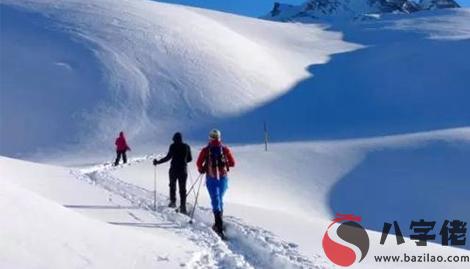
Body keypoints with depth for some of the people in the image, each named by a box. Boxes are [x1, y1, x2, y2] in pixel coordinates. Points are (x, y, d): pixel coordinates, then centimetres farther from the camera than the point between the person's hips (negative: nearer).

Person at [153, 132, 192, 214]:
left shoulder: (173, 146, -6)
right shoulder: (187, 146, 6)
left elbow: (168, 157, -13)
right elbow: (190, 159, 12)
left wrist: (158, 162, -5)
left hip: (174, 169, -2)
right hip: (183, 170, 2)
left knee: (172, 185, 18)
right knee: (182, 189, 4)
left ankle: (173, 201, 10)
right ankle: (183, 206, -3)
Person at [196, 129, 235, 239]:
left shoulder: (206, 150, -5)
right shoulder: (225, 149, -1)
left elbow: (199, 163, -5)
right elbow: (232, 163, 2)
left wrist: (201, 170, 16)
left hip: (211, 178, -2)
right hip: (223, 178, 2)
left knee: (215, 200, -4)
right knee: (220, 199, 19)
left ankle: (219, 224, -21)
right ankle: (219, 222, 25)